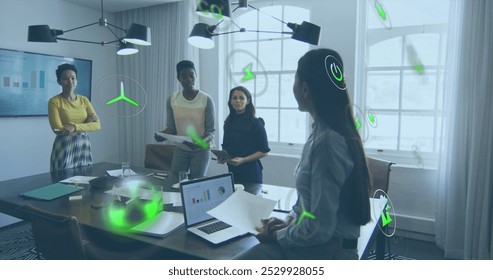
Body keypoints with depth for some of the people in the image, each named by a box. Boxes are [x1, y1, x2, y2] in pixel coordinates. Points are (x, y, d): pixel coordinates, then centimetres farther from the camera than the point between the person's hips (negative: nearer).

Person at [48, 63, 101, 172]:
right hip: (64, 148, -4)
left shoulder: (84, 100, 6)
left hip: (84, 147, 4)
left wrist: (75, 127, -18)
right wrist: (86, 123, -9)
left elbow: (97, 125, -4)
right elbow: (58, 130, -14)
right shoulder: (54, 101, -6)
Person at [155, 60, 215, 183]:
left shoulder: (206, 100, -15)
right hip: (180, 149, 3)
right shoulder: (172, 100, -5)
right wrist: (162, 135, -21)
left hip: (201, 150, -3)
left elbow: (211, 131, -13)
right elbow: (171, 127, 1)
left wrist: (200, 142, -33)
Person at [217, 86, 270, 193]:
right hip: (232, 172, 5)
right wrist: (222, 157, -2)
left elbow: (264, 151, -8)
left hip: (251, 173, -4)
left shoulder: (256, 123, -8)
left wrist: (243, 160, -18)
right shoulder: (229, 122, 9)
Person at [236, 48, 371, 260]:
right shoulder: (324, 132, 5)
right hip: (315, 241, 8)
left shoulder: (326, 140, -25)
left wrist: (277, 235, -9)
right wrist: (289, 220, 5)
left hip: (325, 251, -8)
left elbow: (319, 229, -23)